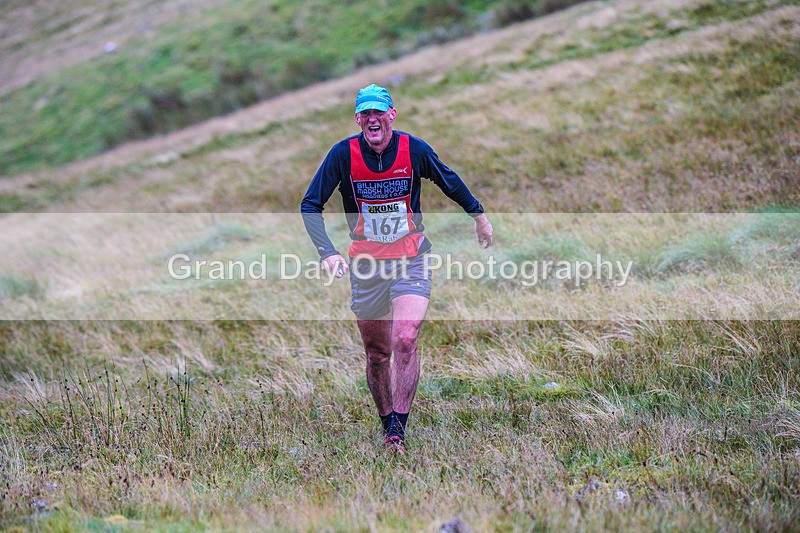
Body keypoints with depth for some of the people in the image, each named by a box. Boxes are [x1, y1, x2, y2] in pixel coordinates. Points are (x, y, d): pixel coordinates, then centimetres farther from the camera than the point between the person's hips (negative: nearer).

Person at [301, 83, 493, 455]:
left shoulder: (415, 150, -8)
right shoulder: (343, 154, -10)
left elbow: (450, 182, 11)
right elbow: (310, 205, -7)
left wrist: (478, 215, 24)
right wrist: (327, 252, -20)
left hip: (411, 260, -1)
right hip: (366, 263, 1)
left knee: (405, 341, -19)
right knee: (377, 353, 8)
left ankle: (398, 431, -13)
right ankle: (387, 424, 27)